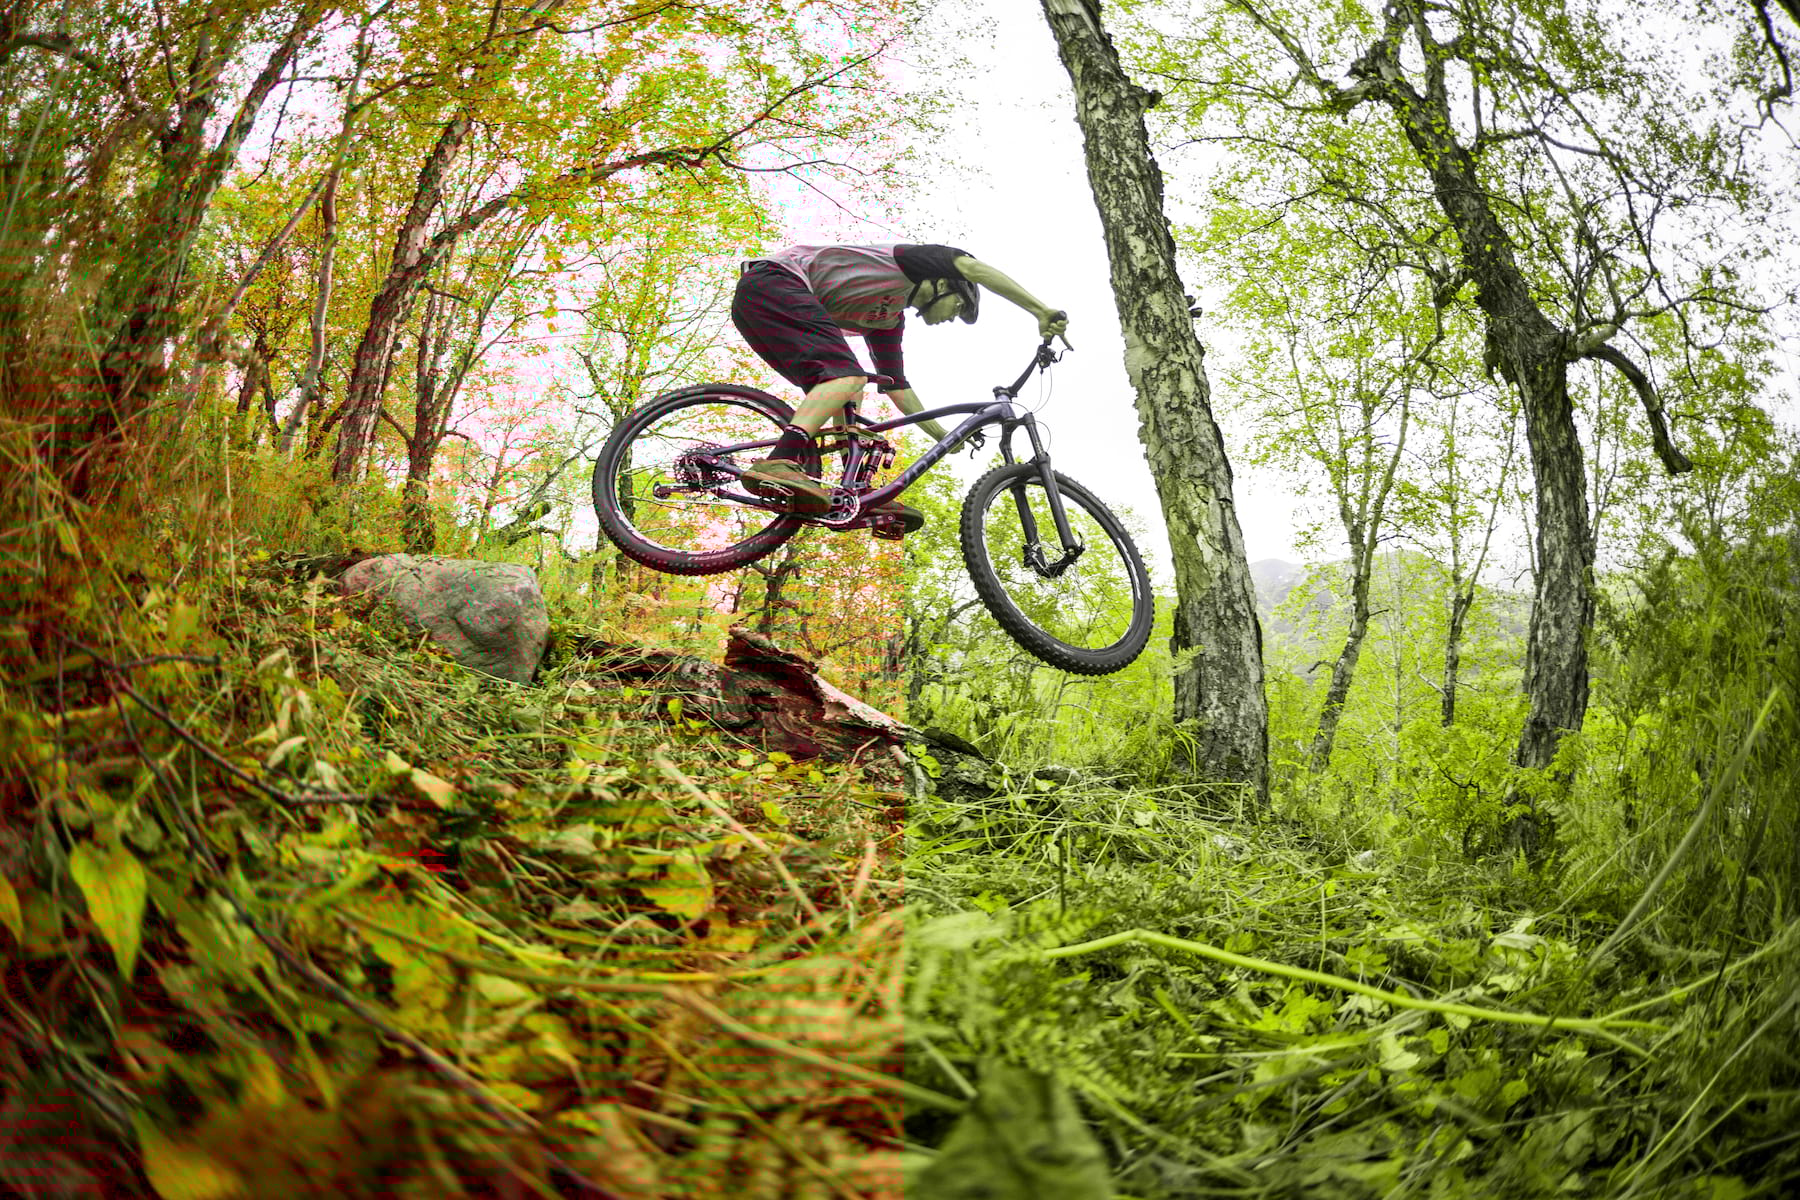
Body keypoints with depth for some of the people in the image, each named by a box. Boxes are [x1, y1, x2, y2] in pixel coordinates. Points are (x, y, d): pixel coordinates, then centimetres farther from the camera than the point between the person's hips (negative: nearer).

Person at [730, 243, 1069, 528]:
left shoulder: (889, 321, 29)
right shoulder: (910, 261, 8)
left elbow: (897, 386, 32)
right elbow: (973, 268, -7)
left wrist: (946, 437, 32)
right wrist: (1042, 312, -11)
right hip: (772, 281, -10)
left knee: (836, 386, 9)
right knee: (849, 375, -24)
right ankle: (778, 464, -45)